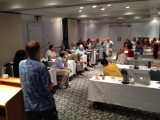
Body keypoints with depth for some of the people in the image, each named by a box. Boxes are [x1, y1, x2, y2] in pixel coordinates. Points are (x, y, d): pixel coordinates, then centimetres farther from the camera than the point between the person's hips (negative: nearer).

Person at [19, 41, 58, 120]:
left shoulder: (21, 64, -2)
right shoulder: (40, 66, -23)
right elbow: (49, 87, -20)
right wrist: (51, 84, 1)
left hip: (29, 106, 6)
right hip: (45, 105, -5)